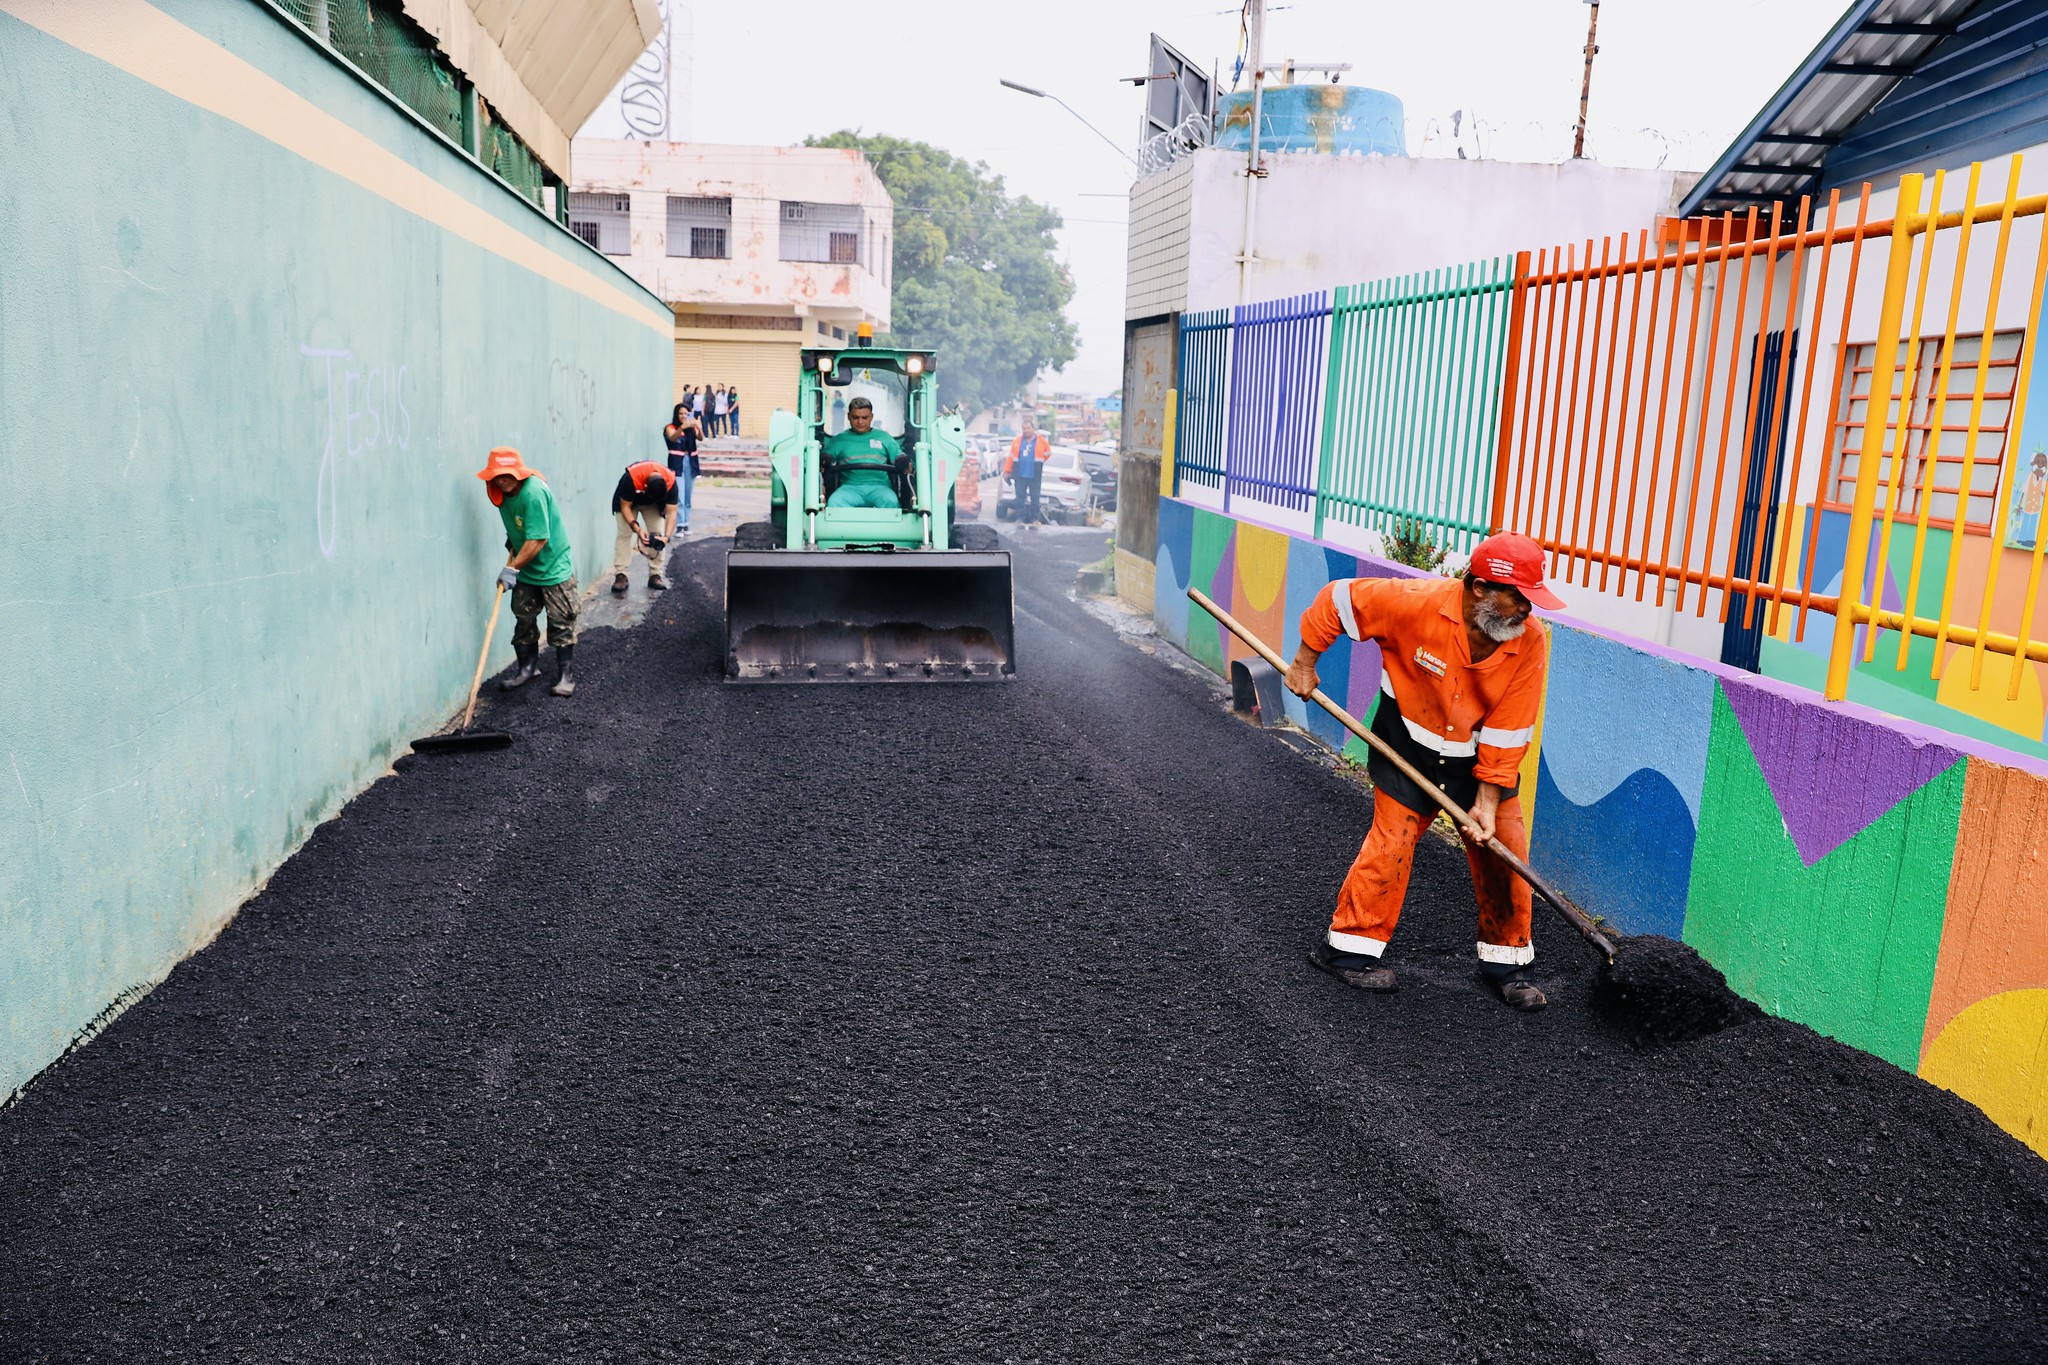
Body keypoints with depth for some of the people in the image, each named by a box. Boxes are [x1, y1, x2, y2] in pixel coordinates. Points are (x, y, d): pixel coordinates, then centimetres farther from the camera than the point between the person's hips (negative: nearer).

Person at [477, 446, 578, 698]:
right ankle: (527, 667, 28)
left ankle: (566, 675, 9)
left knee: (561, 624, -1)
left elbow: (538, 540, -28)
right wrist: (512, 543, 7)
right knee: (523, 619, 13)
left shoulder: (534, 493, -27)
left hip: (554, 568, -8)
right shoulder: (503, 493, -1)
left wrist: (512, 568, -22)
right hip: (525, 570, 8)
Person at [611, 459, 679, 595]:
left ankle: (655, 575, -5)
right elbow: (625, 507, -29)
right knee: (624, 534, -14)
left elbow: (671, 512, -28)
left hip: (654, 504, 2)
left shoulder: (670, 481, -35)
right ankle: (620, 576, -14)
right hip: (628, 499, -2)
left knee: (658, 535, -11)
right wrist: (637, 529, -39)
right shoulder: (631, 478, -41)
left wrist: (667, 536, -40)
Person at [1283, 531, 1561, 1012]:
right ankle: (1346, 945, 5)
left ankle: (1506, 958, 18)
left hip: (1479, 756, 3)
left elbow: (1507, 732, -17)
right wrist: (1304, 662, -7)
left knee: (1505, 848, 1)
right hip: (1408, 742, -3)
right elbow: (1339, 597, -14)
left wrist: (1487, 801, -18)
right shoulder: (1417, 603, -28)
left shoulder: (1530, 644, -21)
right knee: (1393, 836, -9)